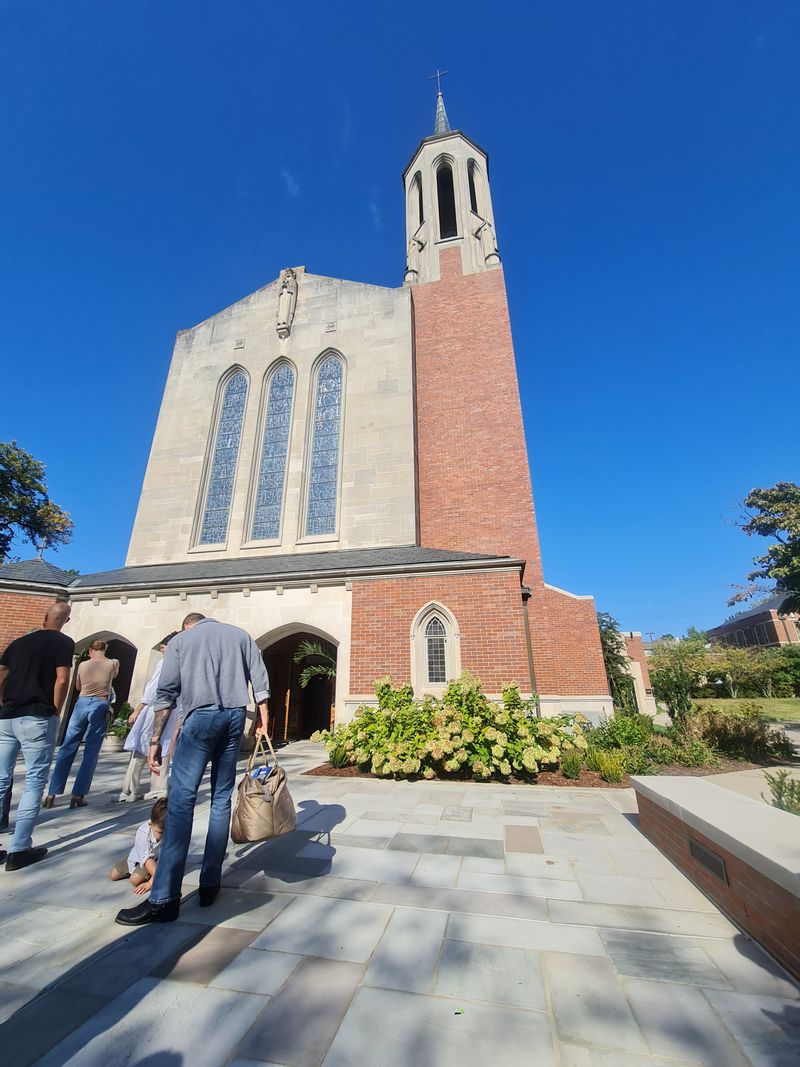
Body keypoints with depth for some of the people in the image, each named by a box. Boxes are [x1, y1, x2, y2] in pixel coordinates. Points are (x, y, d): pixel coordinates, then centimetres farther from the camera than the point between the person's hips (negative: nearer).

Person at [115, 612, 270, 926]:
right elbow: (260, 683, 8)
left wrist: (155, 741, 7)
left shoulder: (180, 639, 12)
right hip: (235, 716, 3)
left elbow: (166, 693, 5)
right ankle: (210, 885, 18)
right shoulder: (241, 635, 17)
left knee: (181, 800, -1)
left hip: (201, 716, -3)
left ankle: (164, 899, -3)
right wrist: (263, 723, 12)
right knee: (221, 799, 12)